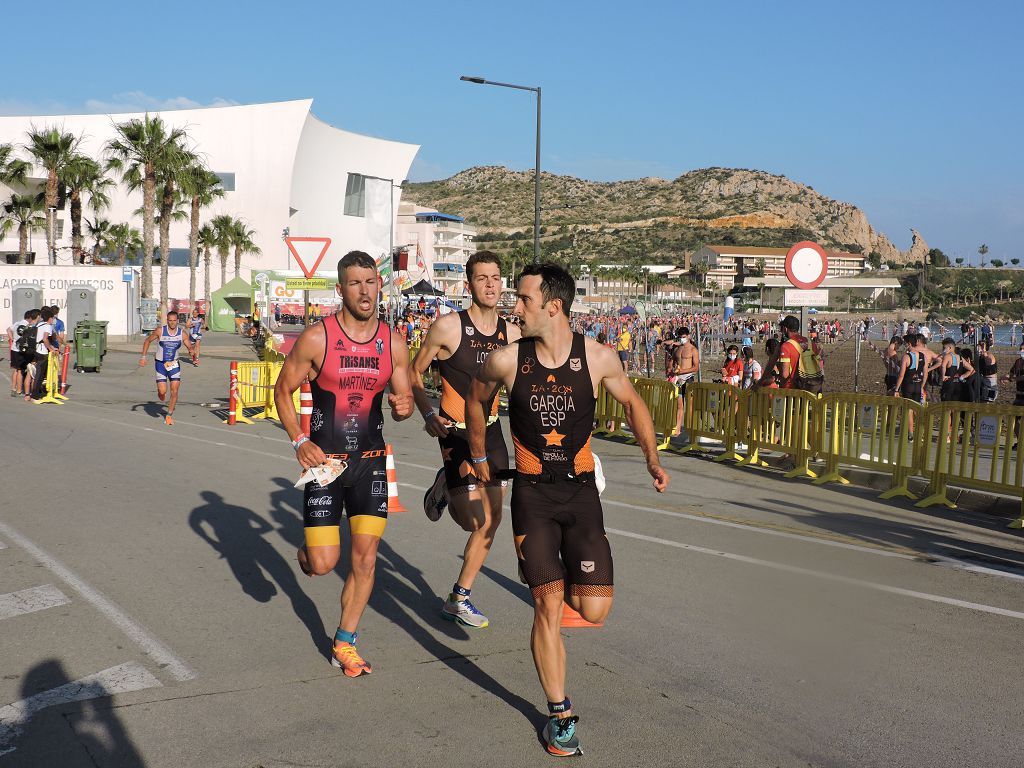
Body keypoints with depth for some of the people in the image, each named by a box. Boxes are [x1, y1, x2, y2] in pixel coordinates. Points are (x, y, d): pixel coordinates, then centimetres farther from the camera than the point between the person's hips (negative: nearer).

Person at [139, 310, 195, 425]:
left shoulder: (182, 333, -6)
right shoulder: (160, 331, -11)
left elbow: (190, 346, 1)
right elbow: (148, 341, 3)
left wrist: (192, 351, -24)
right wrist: (143, 357, -2)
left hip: (174, 364, 2)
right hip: (161, 364, -2)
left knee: (174, 391, -5)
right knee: (162, 391, -9)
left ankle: (169, 414, 11)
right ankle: (162, 401, 28)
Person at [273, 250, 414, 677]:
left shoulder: (393, 343, 0)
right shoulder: (316, 338, -10)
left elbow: (403, 397, 9)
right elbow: (283, 390, -1)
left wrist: (404, 406, -16)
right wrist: (299, 441, -12)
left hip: (370, 461, 3)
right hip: (324, 460, -3)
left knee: (365, 559, 2)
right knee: (324, 563, -5)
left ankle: (344, 644, 19)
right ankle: (306, 552, 33)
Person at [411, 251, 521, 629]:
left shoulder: (511, 334, 1)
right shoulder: (448, 327, -14)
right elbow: (414, 372, -4)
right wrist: (428, 415, -16)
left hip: (491, 429, 6)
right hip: (455, 432, -6)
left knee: (493, 519, 8)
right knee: (478, 522, -10)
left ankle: (459, 599, 25)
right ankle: (446, 486, 24)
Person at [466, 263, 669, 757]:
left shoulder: (598, 358, -8)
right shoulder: (506, 360, -8)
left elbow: (633, 404, 10)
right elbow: (476, 400, 14)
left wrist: (652, 460, 2)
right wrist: (479, 456, 23)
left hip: (581, 492, 1)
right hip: (532, 494, -1)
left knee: (594, 610, -5)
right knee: (548, 608, -5)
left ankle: (567, 584, 32)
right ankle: (560, 715, 13)